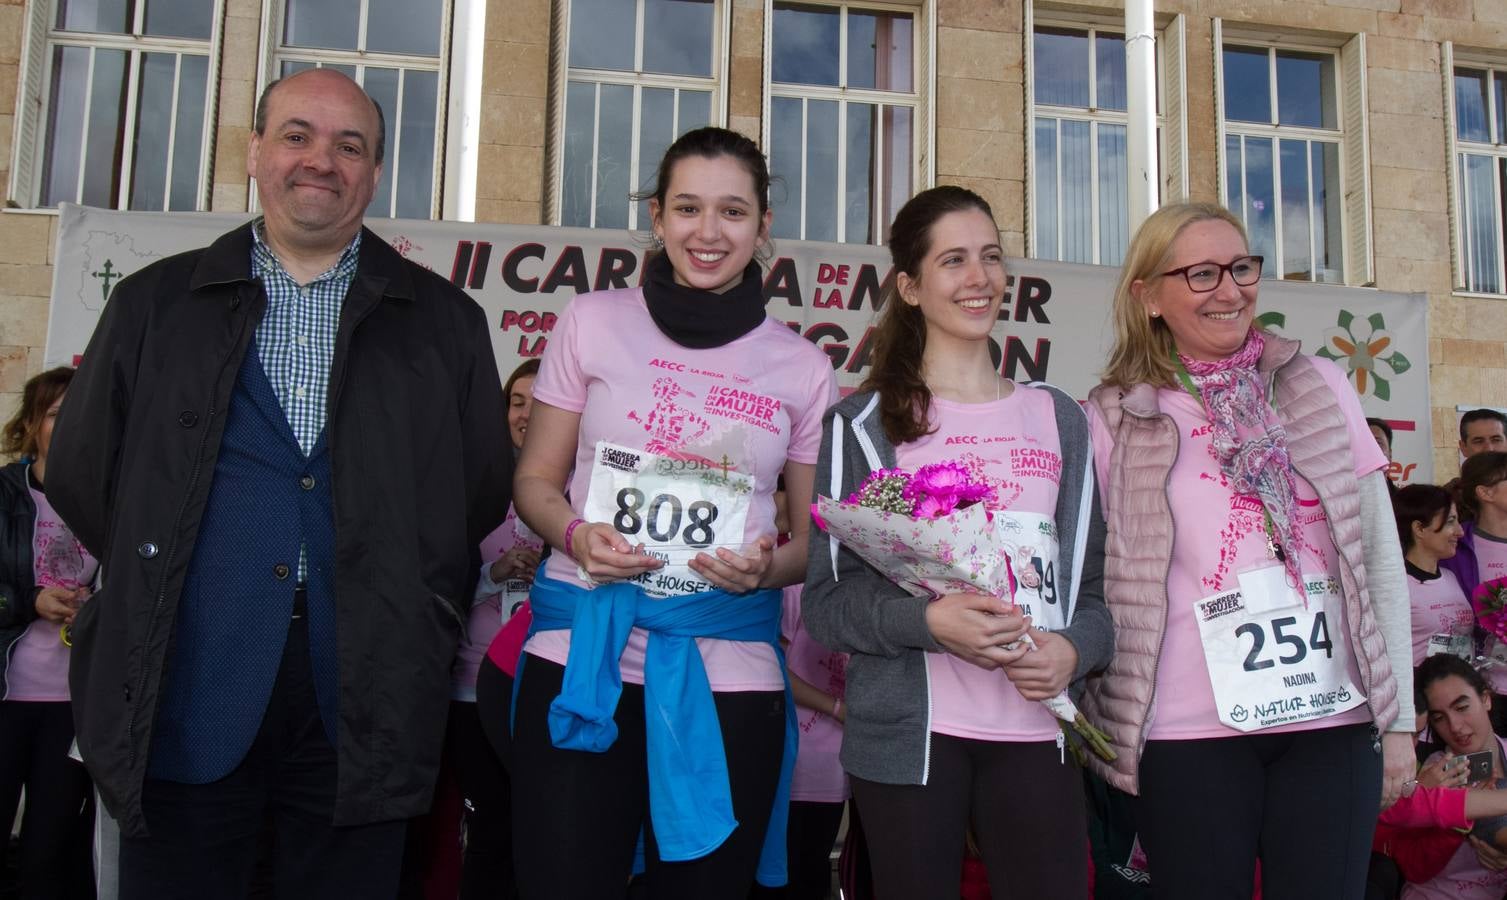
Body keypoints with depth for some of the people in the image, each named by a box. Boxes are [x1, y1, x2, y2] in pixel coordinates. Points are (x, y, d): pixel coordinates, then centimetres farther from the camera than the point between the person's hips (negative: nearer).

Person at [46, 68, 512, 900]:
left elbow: (480, 491, 11)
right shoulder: (155, 303, 11)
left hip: (366, 702, 0)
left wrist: (422, 614, 6)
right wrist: (158, 578, 9)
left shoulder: (443, 321, 10)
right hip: (188, 697, 0)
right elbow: (81, 474, 12)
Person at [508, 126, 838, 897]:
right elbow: (535, 479, 9)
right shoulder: (593, 321, 4)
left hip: (727, 675, 1)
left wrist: (766, 568, -11)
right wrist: (576, 534, -13)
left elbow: (815, 536, 11)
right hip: (582, 658, 0)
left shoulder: (802, 368, 5)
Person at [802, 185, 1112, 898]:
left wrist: (1073, 650, -6)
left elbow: (1097, 579, 15)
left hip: (1037, 732, 3)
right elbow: (824, 601, -1)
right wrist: (926, 622, -19)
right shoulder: (863, 424, 3)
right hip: (907, 733, -2)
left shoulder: (1059, 420, 14)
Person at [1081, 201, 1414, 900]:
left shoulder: (1319, 387, 5)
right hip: (1188, 734, -2)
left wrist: (1400, 714, 6)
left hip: (1334, 720, 2)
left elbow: (1380, 554, 8)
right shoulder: (1114, 420, -1)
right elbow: (1089, 581, 1)